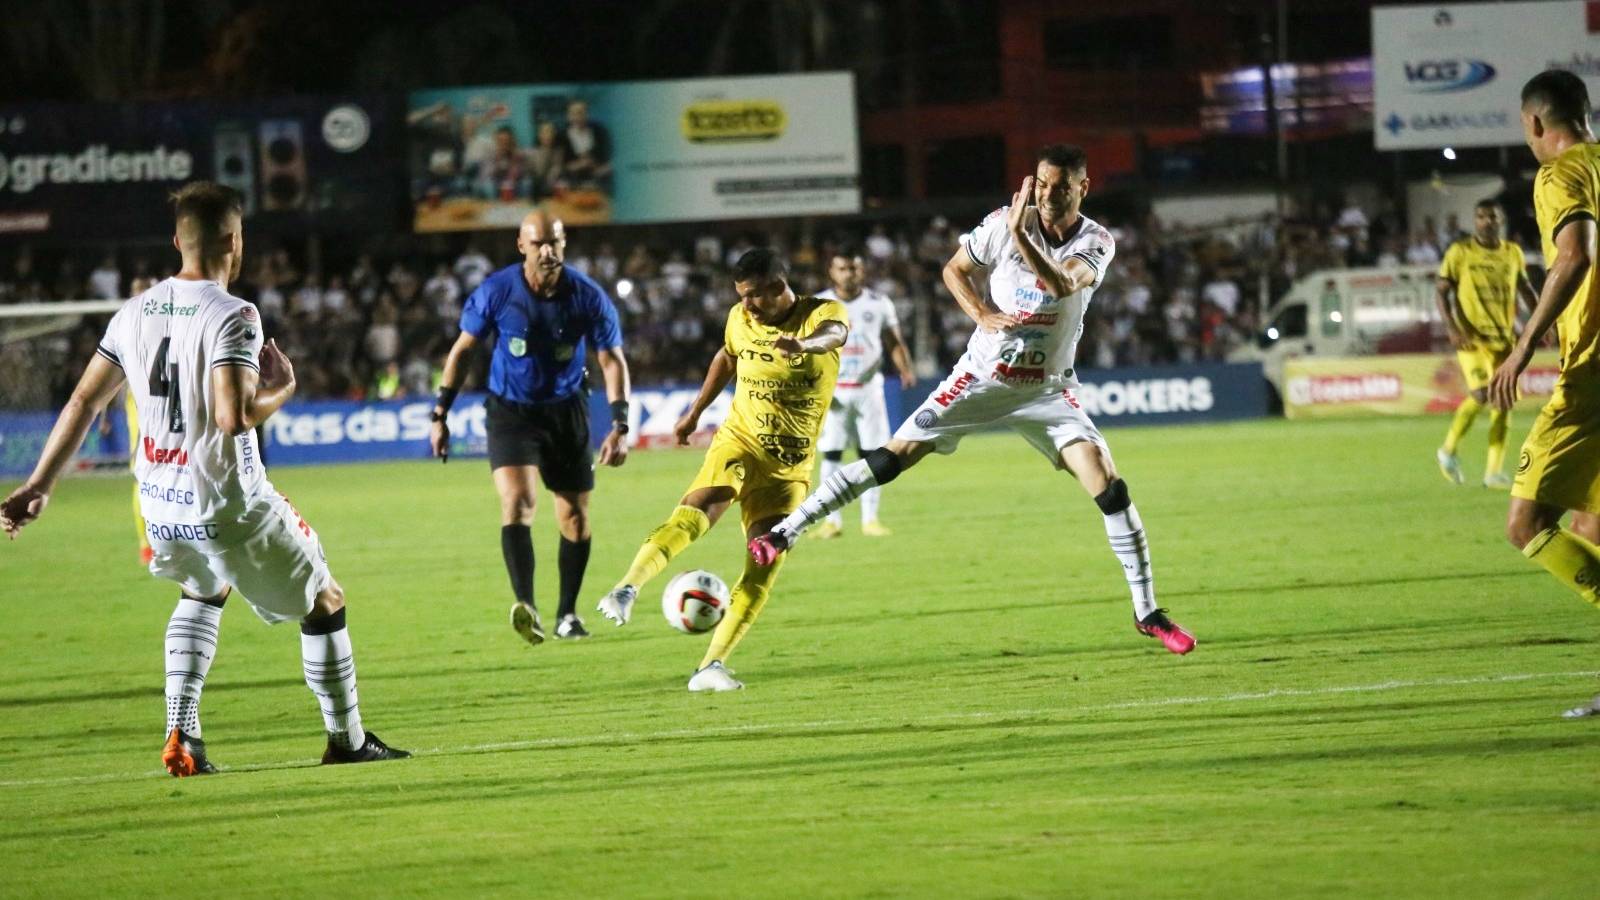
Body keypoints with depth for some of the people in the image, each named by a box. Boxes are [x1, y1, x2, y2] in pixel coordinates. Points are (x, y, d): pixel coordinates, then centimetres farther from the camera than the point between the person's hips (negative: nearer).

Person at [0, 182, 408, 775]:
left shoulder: (135, 313, 5)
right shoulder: (232, 315, -16)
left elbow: (84, 401, 7)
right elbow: (233, 415, -27)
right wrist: (280, 390, -7)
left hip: (161, 506, 7)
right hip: (230, 504, -7)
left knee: (205, 591, 34)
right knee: (324, 603, 14)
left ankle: (180, 735, 18)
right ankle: (347, 741, 22)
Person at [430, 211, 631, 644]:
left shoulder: (588, 296, -13)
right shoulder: (496, 292, -14)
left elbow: (612, 360, -5)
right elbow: (463, 350, -1)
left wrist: (620, 426, -14)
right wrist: (440, 415, -3)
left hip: (567, 410, 2)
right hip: (510, 410, -2)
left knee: (575, 516, 6)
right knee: (517, 502, -22)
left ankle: (567, 614, 24)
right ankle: (525, 605, -35)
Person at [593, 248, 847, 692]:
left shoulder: (821, 312, -10)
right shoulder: (741, 319, 1)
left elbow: (834, 332, -35)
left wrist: (804, 344, -58)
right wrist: (695, 412, 26)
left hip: (789, 468, -1)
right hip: (739, 443, 1)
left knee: (765, 565, -9)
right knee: (695, 513, -28)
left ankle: (712, 665, -6)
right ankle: (627, 589, -40)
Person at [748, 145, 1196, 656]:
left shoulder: (1096, 243, -10)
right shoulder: (1004, 222, -9)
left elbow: (1061, 284, -30)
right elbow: (954, 270, 3)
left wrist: (1020, 235, -44)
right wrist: (981, 313, -15)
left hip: (1047, 391, 0)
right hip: (982, 378, 0)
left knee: (1109, 488, -12)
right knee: (890, 460, -9)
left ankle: (1147, 611, -2)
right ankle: (782, 533, -3)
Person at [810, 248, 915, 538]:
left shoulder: (879, 304, 4)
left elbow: (894, 342, 4)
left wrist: (906, 370, -14)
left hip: (868, 387, 1)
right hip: (833, 390, -1)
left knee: (870, 453, 0)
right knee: (831, 454, -2)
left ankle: (870, 519, 5)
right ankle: (832, 520, 1)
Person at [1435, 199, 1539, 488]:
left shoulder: (1513, 253, 9)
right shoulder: (1460, 252, -2)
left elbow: (1526, 290, 21)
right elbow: (1441, 291, -1)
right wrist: (1452, 328, -14)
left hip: (1504, 337, 5)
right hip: (1472, 336, -5)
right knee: (1481, 394, -20)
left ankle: (1494, 471, 3)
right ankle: (1448, 450, 1)